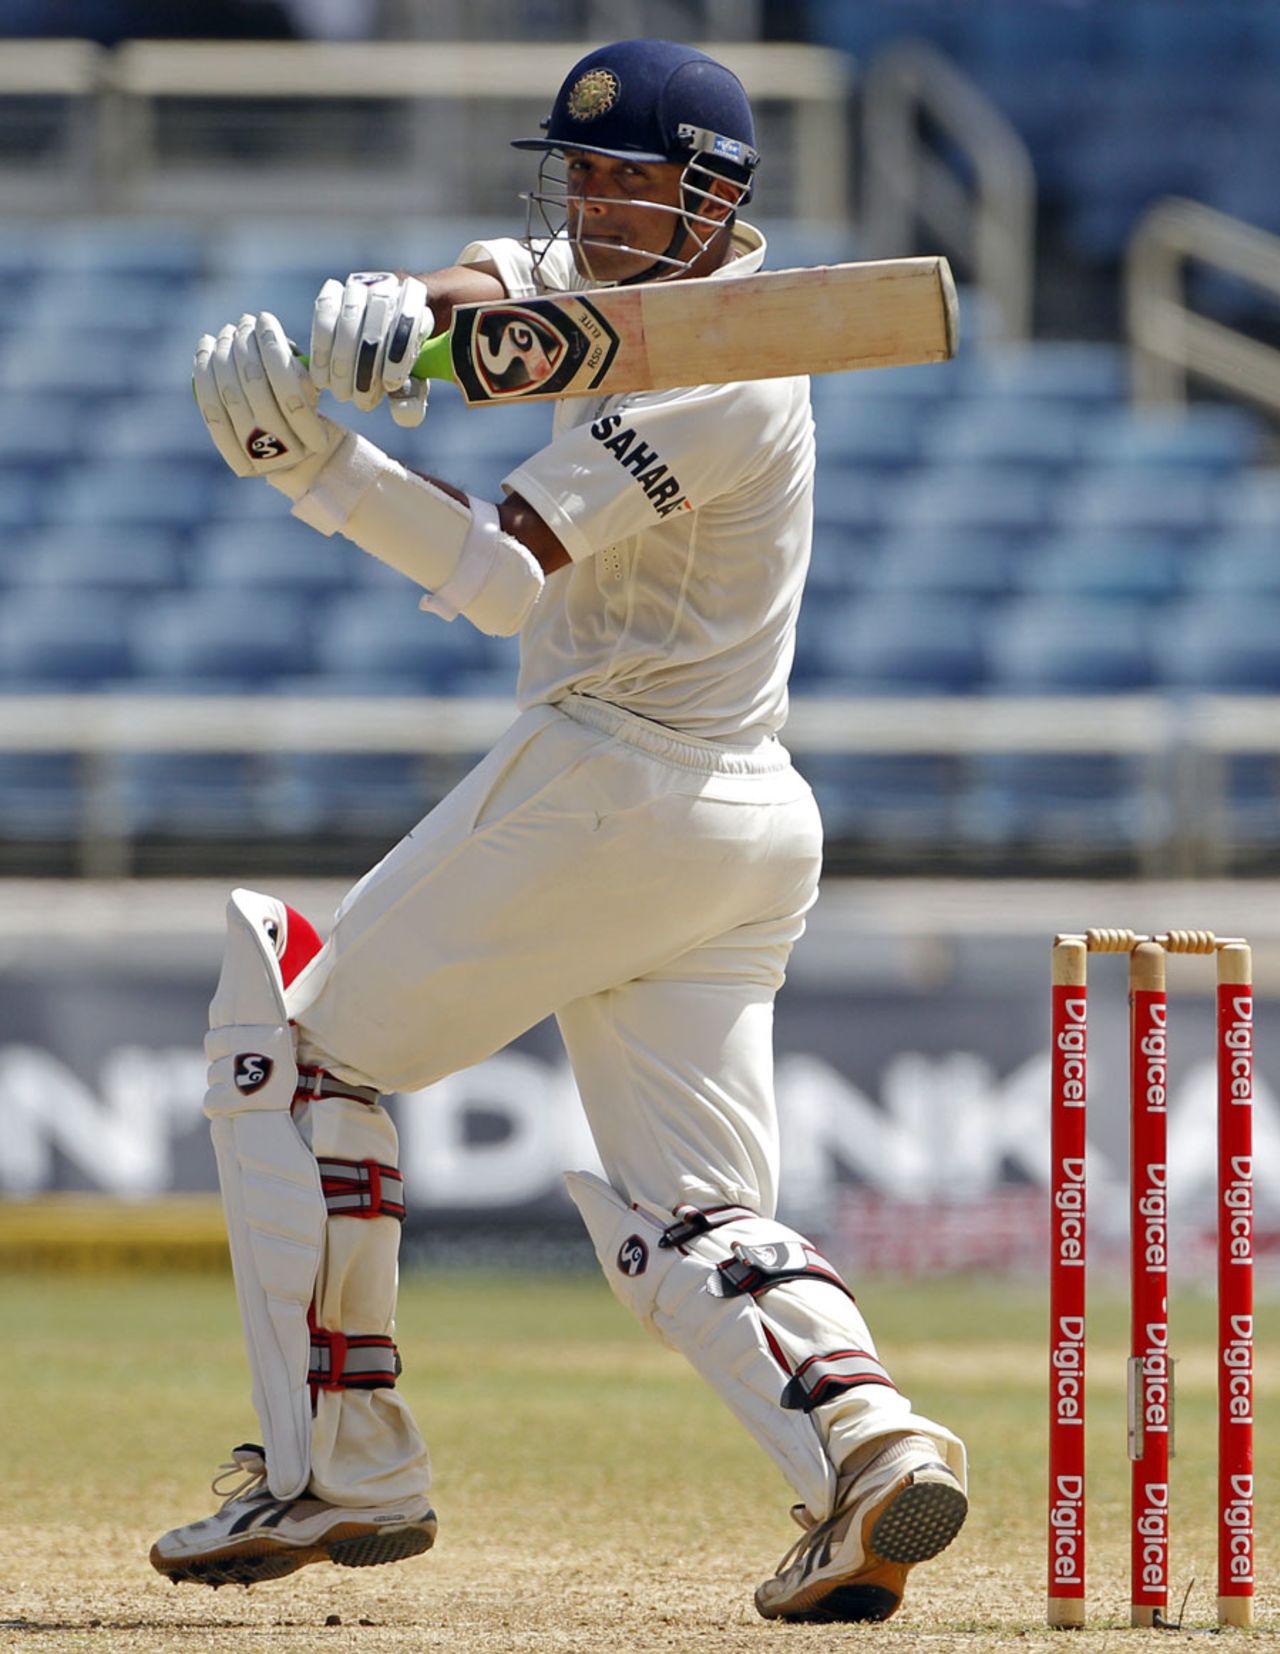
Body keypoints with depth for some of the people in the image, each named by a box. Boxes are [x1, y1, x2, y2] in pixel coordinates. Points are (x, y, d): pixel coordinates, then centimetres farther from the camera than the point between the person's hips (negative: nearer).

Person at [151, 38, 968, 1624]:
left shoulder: (714, 377, -16)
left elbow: (501, 573, -23)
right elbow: (515, 273, 3)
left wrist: (318, 469, -31)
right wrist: (412, 309, -20)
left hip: (607, 787, -9)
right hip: (752, 825, 9)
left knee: (295, 1045, 6)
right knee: (686, 1223, 4)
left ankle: (332, 1466, 2)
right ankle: (861, 1433, -24)